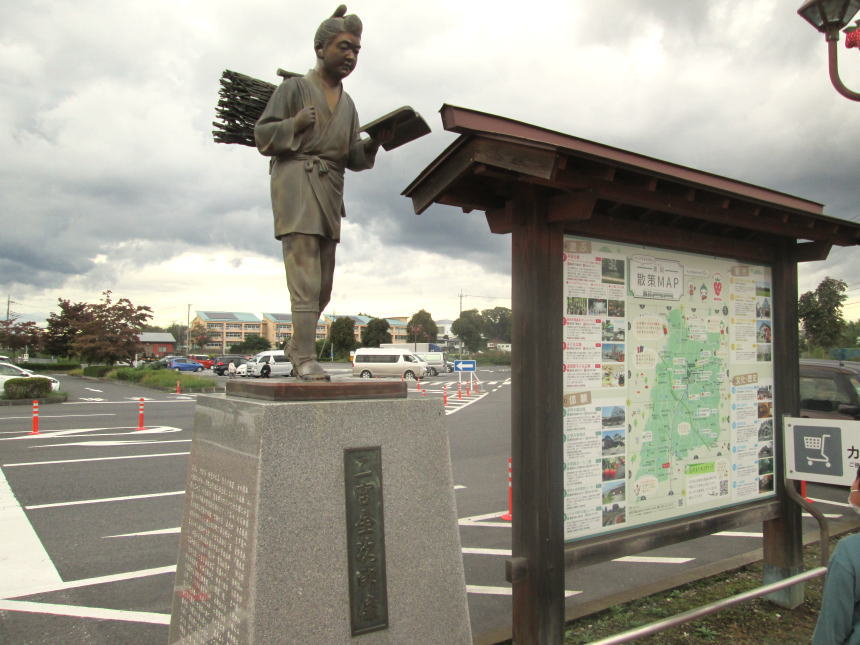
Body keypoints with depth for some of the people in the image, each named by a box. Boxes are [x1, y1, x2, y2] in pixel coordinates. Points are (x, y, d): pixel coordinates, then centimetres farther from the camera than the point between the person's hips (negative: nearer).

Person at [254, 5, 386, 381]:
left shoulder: (347, 103, 22)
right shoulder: (294, 87, 6)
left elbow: (353, 158, 16)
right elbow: (262, 136, 2)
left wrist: (373, 144, -4)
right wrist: (294, 125, -15)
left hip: (330, 192, 6)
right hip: (296, 184, -6)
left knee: (324, 281, 5)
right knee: (305, 276, -15)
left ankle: (297, 346, 21)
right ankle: (306, 358, -14)